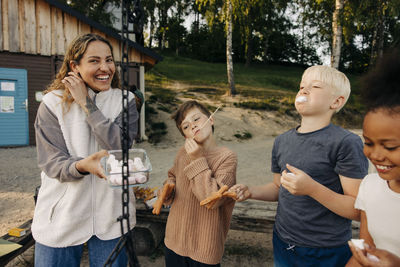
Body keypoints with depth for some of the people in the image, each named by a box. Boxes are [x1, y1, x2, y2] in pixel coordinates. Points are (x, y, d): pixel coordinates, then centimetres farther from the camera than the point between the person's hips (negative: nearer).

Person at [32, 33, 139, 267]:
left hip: (110, 216, 1)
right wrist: (82, 166, -32)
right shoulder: (53, 103, -5)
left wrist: (86, 103, -16)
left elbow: (120, 146, -17)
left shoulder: (125, 101, -1)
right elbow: (52, 164, -10)